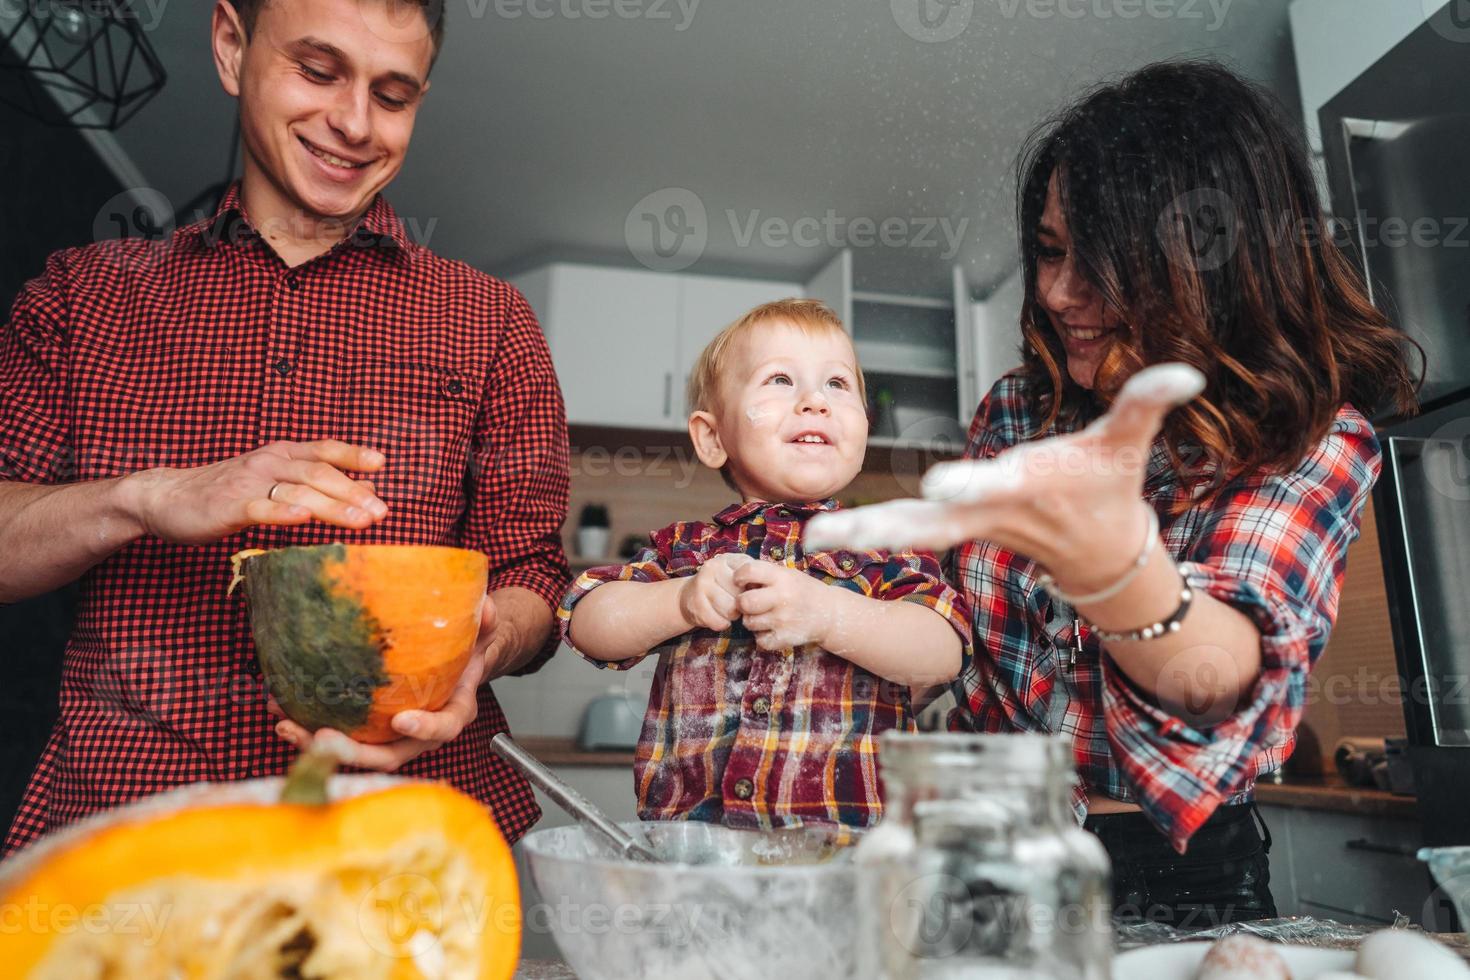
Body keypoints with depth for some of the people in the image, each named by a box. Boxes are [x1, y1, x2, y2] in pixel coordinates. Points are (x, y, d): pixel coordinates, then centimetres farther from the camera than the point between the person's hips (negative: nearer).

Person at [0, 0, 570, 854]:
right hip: (119, 798, 1)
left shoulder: (490, 321, 9)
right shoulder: (87, 294, 12)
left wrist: (474, 653, -14)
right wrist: (145, 498, -13)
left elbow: (532, 576, 6)